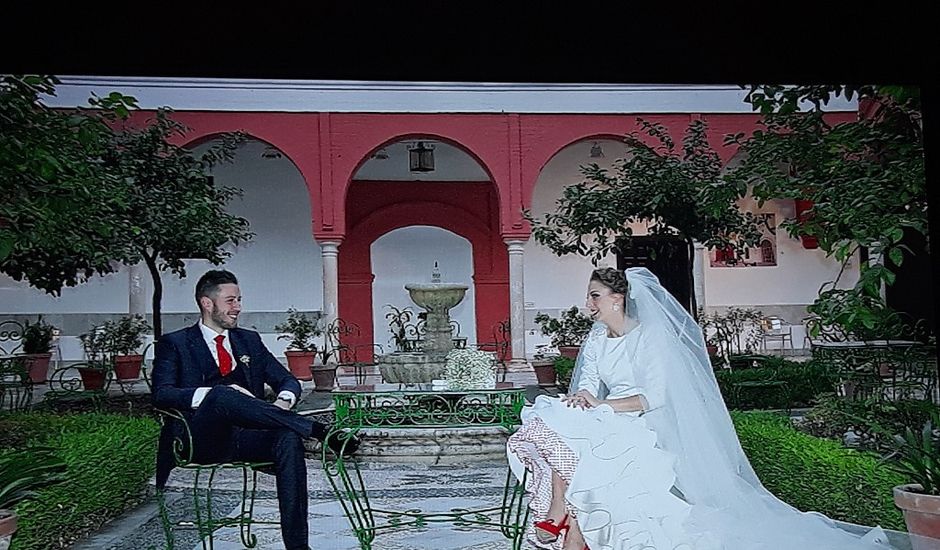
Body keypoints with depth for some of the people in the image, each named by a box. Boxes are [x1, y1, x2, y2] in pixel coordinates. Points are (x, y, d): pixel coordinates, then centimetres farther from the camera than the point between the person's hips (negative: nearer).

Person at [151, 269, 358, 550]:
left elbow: (288, 380, 19)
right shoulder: (174, 343, 11)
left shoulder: (249, 340, 22)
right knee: (222, 395, -35)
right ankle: (319, 429, -33)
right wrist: (213, 393, -22)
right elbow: (161, 394, -5)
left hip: (244, 437, 3)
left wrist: (283, 401, -6)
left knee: (289, 439, -30)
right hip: (201, 440, -3)